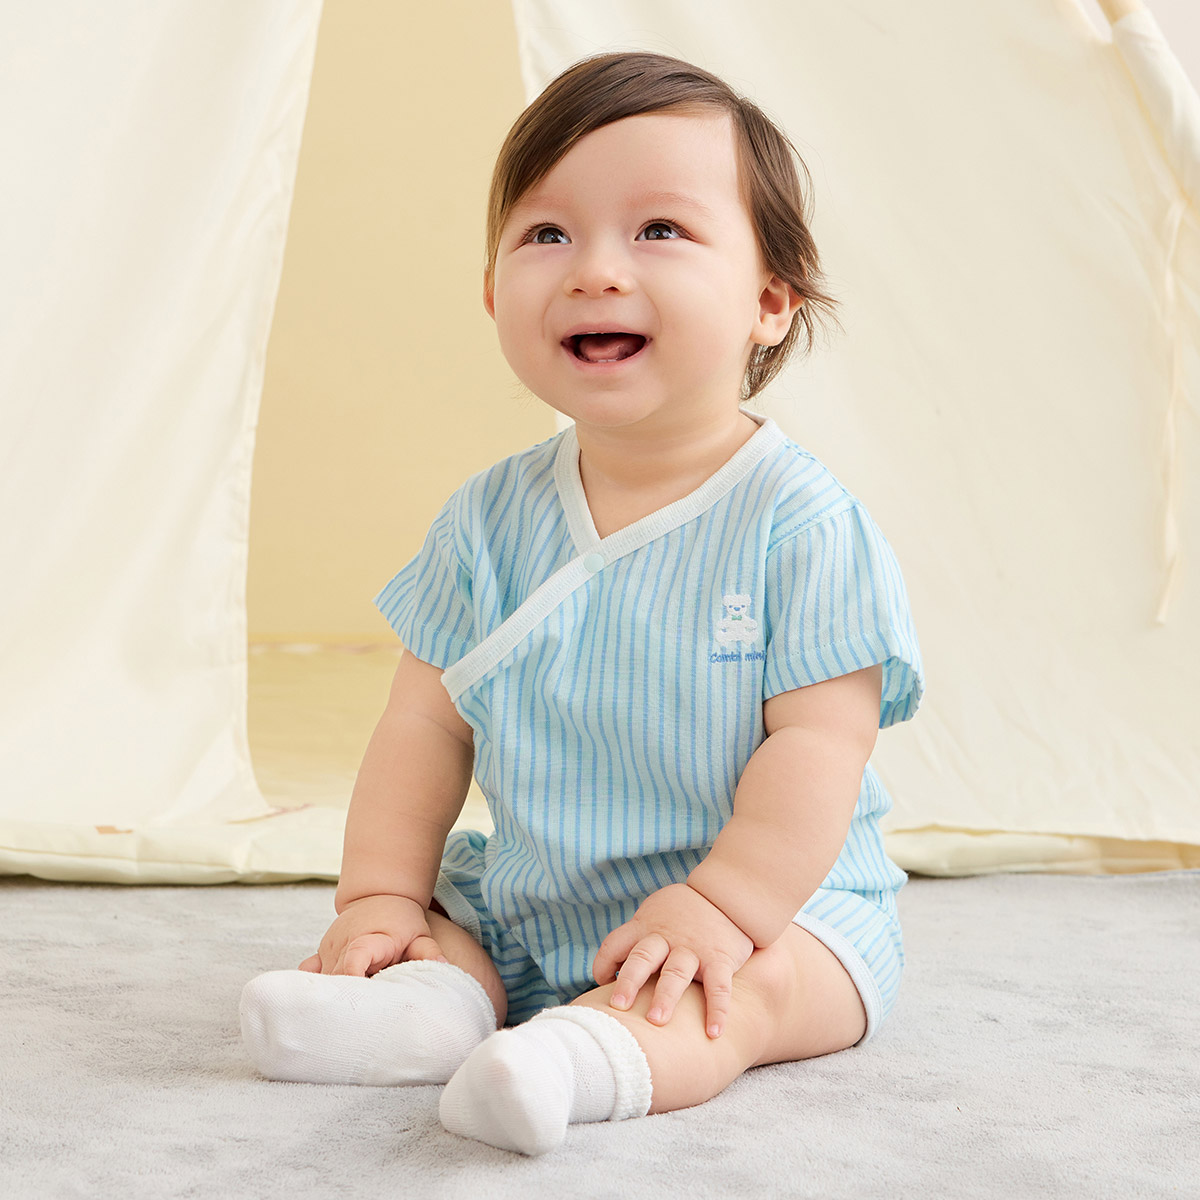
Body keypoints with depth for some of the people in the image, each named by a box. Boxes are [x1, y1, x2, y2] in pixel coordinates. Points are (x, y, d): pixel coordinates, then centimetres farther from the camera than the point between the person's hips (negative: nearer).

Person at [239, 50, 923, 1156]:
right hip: (524, 907, 5)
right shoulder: (493, 518, 0)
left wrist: (716, 910, -28)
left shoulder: (800, 524, -15)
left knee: (752, 991, -33)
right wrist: (381, 897, -7)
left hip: (769, 902, -5)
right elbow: (427, 725, 3)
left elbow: (818, 746, -19)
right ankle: (438, 996, -32)